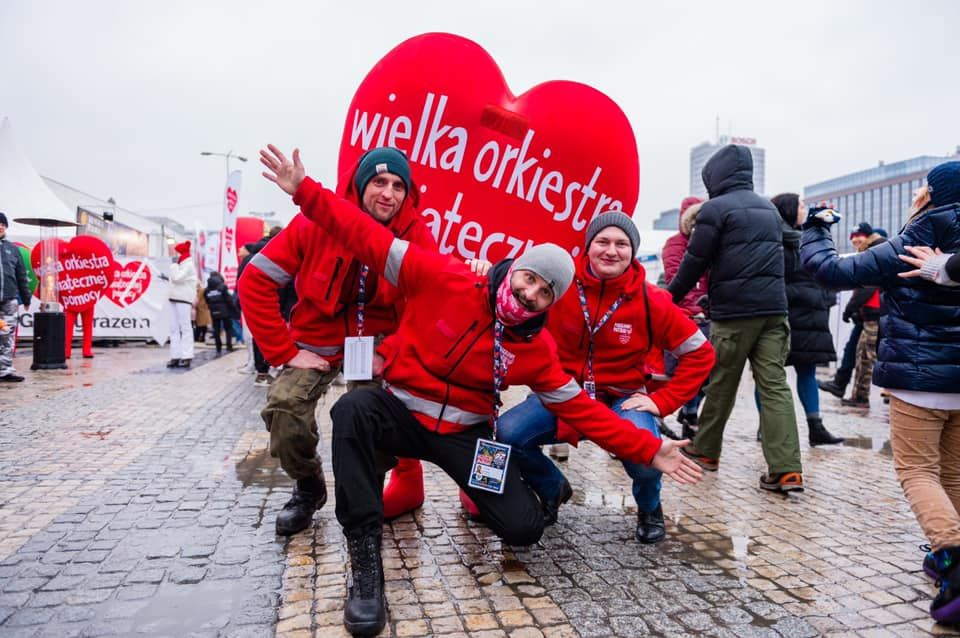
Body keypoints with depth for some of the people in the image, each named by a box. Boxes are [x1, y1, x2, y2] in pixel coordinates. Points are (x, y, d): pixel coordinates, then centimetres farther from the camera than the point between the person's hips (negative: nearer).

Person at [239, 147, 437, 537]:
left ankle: (407, 477, 8)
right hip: (319, 340, 1)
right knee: (284, 407, -19)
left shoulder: (416, 234, -11)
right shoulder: (317, 222, -15)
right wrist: (286, 352, -16)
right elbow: (255, 282, -13)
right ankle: (308, 486, 11)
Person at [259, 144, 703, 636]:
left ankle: (479, 490, 25)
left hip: (465, 434, 2)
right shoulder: (444, 279, -15)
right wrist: (305, 190, -18)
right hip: (400, 412, -1)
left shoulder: (537, 349, -5)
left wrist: (648, 449, -5)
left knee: (524, 528, -14)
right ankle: (365, 556, -25)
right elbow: (370, 239, -14)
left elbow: (579, 409, -1)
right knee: (352, 409, -37)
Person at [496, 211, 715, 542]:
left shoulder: (651, 301, -10)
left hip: (622, 400, -1)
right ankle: (553, 490, 14)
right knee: (508, 433, -21)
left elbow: (699, 353, -2)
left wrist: (662, 400, -8)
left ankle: (649, 508, 11)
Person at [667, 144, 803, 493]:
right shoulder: (769, 208, 19)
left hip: (733, 312, -6)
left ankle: (705, 451, 22)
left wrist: (669, 298, 6)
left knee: (721, 385, 7)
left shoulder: (716, 208, -5)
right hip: (774, 309, 6)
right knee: (775, 385, 1)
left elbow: (694, 262, -6)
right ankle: (787, 469, -4)